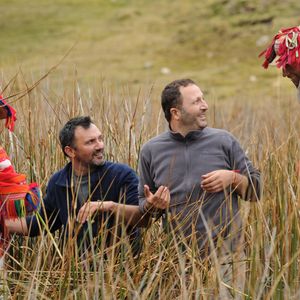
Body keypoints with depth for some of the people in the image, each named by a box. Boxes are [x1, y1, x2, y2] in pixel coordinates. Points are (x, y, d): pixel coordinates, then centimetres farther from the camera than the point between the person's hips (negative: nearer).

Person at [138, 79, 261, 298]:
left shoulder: (224, 141, 2)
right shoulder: (151, 151, 5)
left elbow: (257, 188, 7)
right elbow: (143, 204, 14)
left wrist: (232, 178, -12)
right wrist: (152, 205, -8)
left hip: (225, 255, -1)